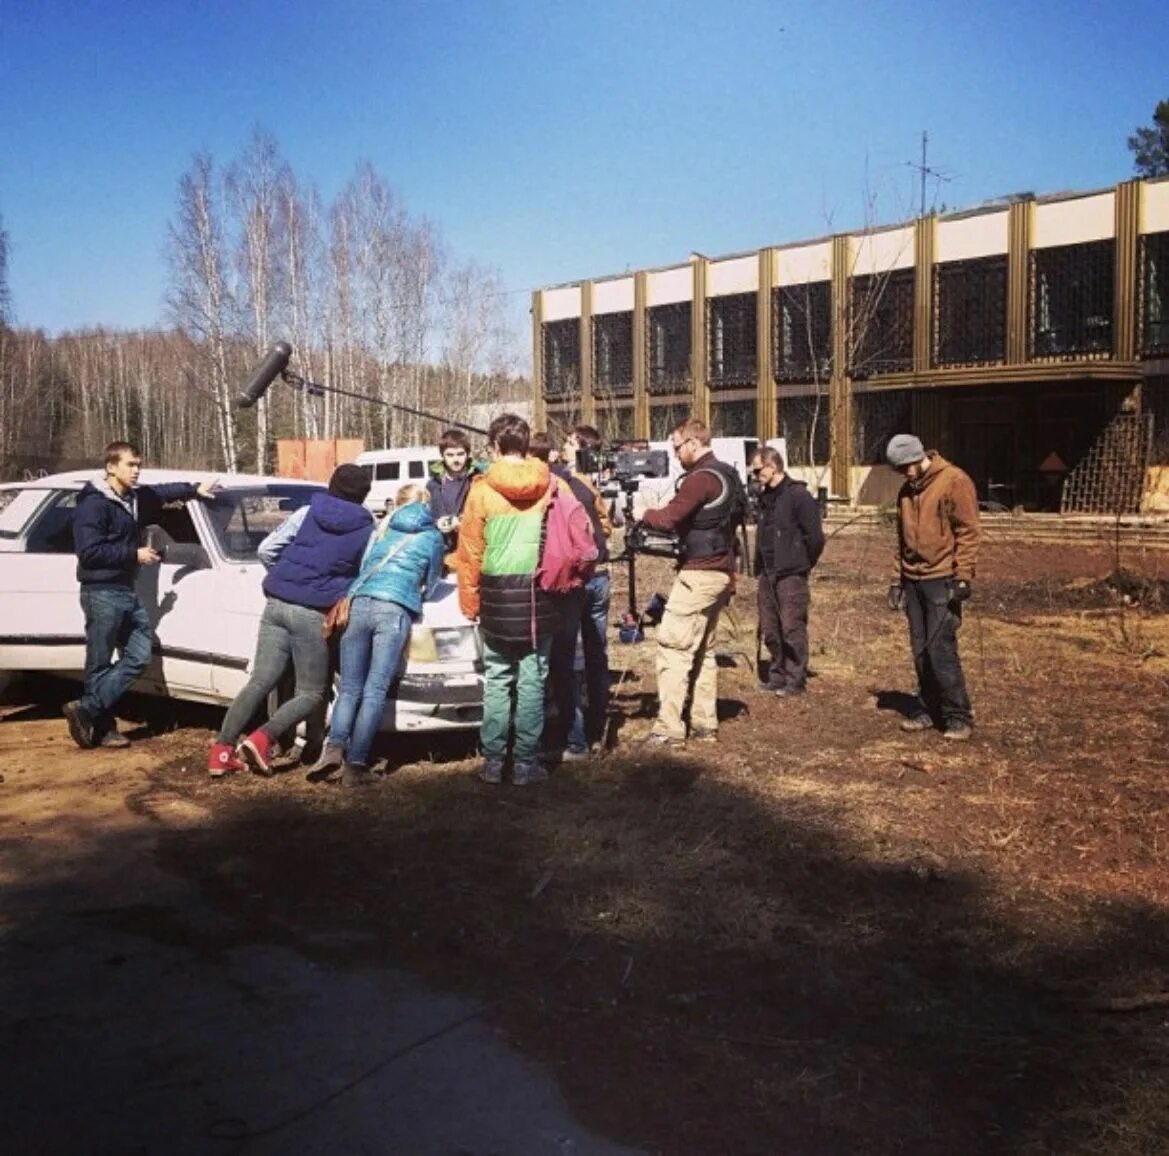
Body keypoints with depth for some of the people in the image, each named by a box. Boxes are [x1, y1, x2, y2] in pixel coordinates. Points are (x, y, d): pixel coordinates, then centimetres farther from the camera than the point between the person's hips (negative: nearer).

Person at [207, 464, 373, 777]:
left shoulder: (306, 513, 9)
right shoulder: (365, 531, 1)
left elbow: (266, 549, 8)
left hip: (277, 605, 4)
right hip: (312, 614, -4)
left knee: (259, 683, 9)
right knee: (310, 694, 7)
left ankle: (222, 749, 3)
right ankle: (262, 739, -12)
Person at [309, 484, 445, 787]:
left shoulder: (380, 530, 25)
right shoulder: (433, 537, 17)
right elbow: (431, 586, 25)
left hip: (359, 603, 3)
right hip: (395, 610, -3)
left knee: (349, 689, 7)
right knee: (374, 691, -4)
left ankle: (334, 747, -13)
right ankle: (355, 764, -11)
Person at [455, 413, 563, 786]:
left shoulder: (482, 489, -3)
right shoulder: (550, 485, 0)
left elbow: (470, 552, -2)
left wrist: (469, 601, 5)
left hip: (497, 594, 0)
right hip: (539, 593, 0)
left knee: (497, 680, 10)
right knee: (532, 681, 5)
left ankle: (493, 761, 12)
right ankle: (526, 762, 8)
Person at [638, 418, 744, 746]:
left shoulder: (701, 478, -15)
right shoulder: (728, 475, 15)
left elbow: (670, 519, -19)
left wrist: (645, 514, -1)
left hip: (699, 574, -10)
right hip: (722, 573, 10)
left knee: (673, 648, -7)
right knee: (702, 651, 14)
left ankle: (669, 729, -8)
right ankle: (705, 725, 17)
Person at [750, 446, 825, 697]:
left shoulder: (798, 495, -11)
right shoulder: (765, 497, 14)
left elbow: (815, 537, -12)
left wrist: (802, 565, -2)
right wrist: (760, 565, 11)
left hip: (790, 575, -8)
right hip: (767, 574, 8)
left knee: (792, 629, -4)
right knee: (770, 630, 11)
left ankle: (796, 680, 4)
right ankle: (777, 676, 22)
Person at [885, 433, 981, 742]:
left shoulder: (954, 482, -8)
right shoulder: (906, 490, 14)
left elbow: (968, 531, -11)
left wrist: (963, 577, -16)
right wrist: (898, 578, 15)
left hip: (942, 580, -7)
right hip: (914, 580, 7)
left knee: (940, 649, -9)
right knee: (920, 651, 9)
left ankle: (958, 716, 0)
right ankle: (928, 709, 19)